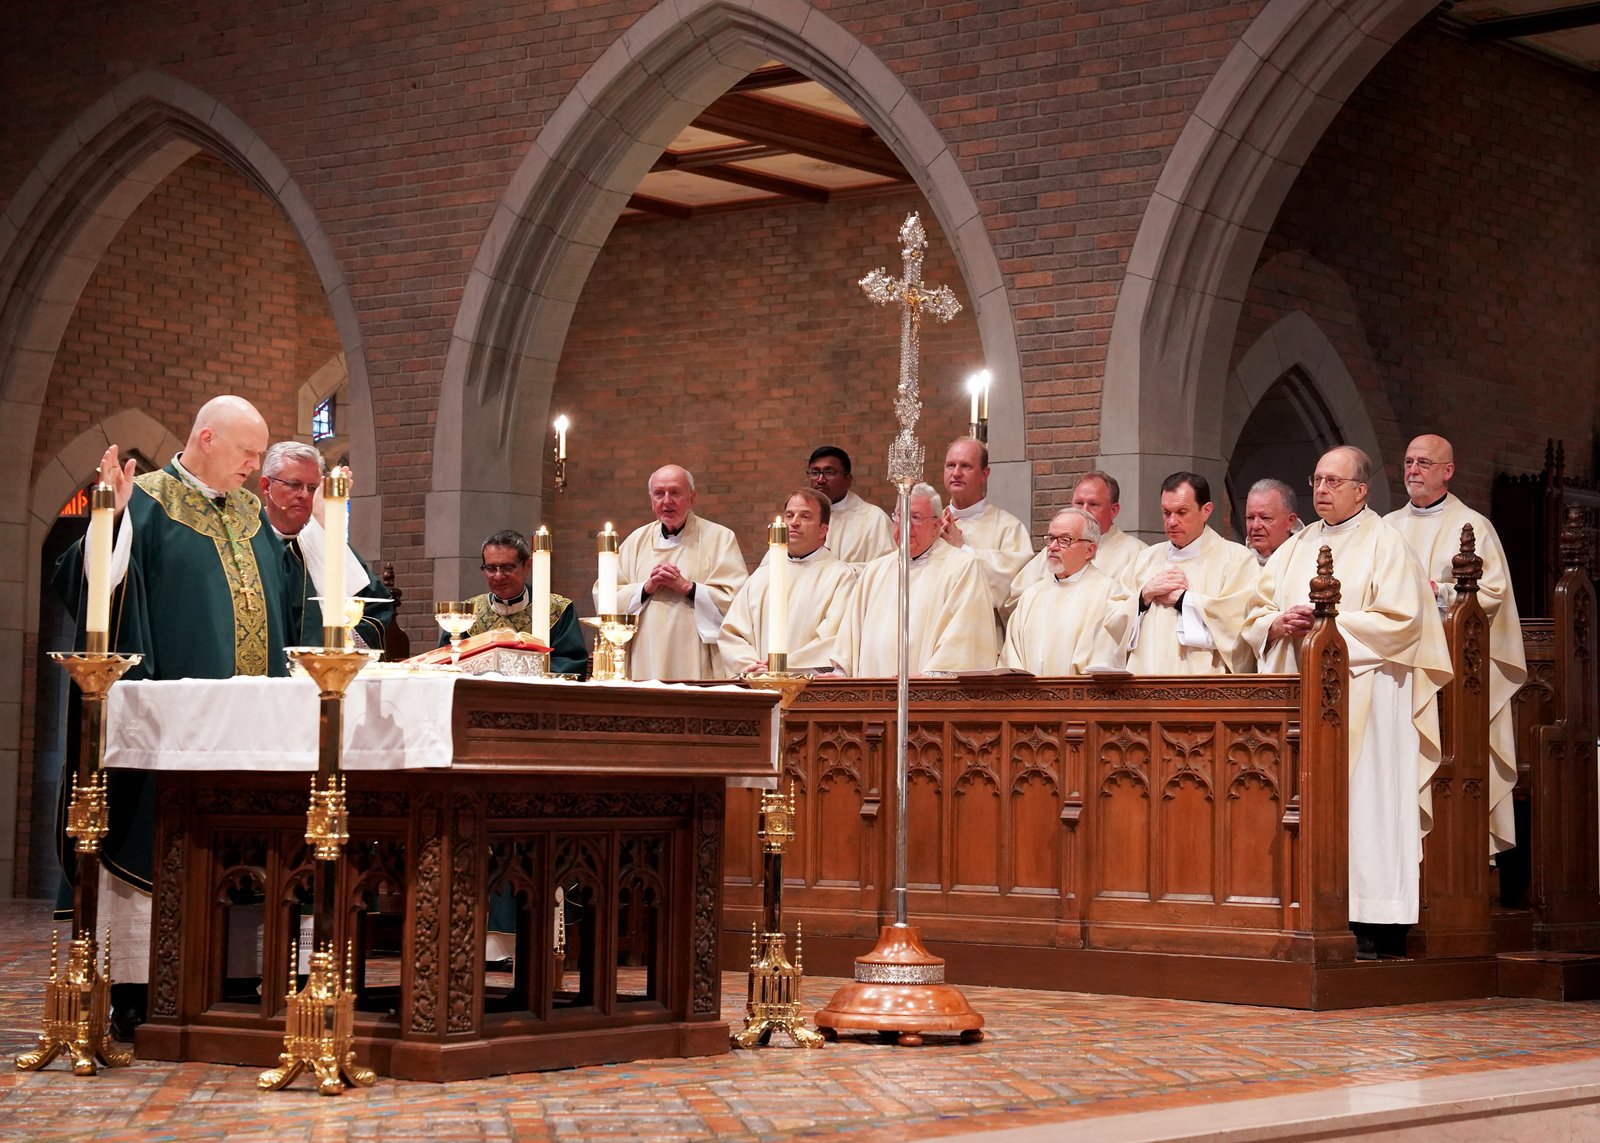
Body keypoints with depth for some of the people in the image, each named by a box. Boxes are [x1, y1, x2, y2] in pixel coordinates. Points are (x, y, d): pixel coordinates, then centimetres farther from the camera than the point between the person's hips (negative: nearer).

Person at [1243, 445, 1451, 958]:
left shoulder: (1385, 544, 1)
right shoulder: (1295, 548, 18)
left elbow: (1399, 621, -10)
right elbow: (1255, 616, 17)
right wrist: (1280, 624, -5)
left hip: (1365, 698, -6)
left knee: (1363, 802, -9)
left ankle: (1373, 925, -8)